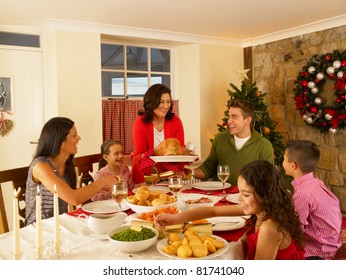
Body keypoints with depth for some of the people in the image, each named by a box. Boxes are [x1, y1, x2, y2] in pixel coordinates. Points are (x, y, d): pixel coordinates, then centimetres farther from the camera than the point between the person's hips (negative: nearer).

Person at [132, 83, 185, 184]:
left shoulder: (176, 121, -2)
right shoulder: (140, 122, -8)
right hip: (145, 174, -2)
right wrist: (146, 157, -36)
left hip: (168, 171, 2)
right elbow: (138, 154, -13)